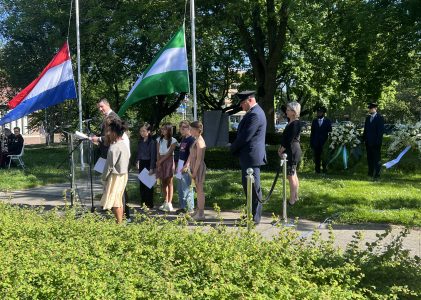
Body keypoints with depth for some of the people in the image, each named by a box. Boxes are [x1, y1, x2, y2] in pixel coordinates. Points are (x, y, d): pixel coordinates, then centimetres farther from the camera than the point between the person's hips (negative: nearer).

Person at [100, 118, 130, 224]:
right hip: (124, 175, 10)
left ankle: (119, 223, 1)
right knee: (119, 200, 17)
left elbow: (109, 165, -18)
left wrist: (104, 177, -5)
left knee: (114, 202, -2)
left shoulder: (114, 148, -21)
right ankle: (120, 222, 23)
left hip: (115, 176, -10)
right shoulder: (124, 145, 7)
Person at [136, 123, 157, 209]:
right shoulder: (140, 141, 7)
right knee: (141, 183, 9)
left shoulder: (152, 142, -12)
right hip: (141, 163, 6)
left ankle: (149, 204, 9)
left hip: (148, 163, -6)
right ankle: (143, 202, 20)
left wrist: (152, 168, -17)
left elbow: (153, 155, -14)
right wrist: (137, 161, 13)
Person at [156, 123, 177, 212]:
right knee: (163, 182, 6)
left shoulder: (173, 140, -4)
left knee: (169, 182, -6)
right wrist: (158, 163, -5)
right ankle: (165, 202, 12)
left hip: (169, 160, -4)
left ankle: (169, 203, -8)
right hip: (160, 161, 4)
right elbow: (158, 153, 5)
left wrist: (160, 161, -10)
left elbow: (169, 153, -9)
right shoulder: (159, 139, 9)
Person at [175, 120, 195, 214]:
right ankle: (182, 207, 23)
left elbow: (191, 154, -19)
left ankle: (190, 208, 1)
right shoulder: (183, 139, 15)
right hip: (180, 165, 9)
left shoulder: (191, 140, -12)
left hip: (186, 166, -9)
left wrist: (186, 165, -26)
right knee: (180, 189, 14)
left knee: (187, 188, -6)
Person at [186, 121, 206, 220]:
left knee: (200, 190, -5)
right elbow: (191, 155, 17)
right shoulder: (196, 140, 14)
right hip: (195, 167, 10)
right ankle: (198, 211, 24)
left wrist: (194, 171, -19)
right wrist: (188, 164, 8)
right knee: (198, 190, 15)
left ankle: (201, 214, -1)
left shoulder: (199, 141, -15)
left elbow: (199, 159, -19)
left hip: (199, 167, -10)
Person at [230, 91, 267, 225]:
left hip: (251, 157, -11)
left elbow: (245, 137, -21)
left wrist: (233, 147, -6)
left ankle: (255, 218, 6)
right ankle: (252, 214, 28)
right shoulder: (253, 112, 15)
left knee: (253, 188, -2)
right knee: (248, 185, 17)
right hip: (248, 157, 11)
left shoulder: (255, 115, -19)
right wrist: (236, 147, 7)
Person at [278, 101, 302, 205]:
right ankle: (295, 197, 26)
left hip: (292, 152, -10)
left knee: (291, 175, -7)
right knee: (293, 174, 16)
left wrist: (282, 150, -12)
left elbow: (290, 140, -20)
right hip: (290, 151, 10)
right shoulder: (291, 122, 13)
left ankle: (292, 200, -4)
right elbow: (285, 137, 17)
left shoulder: (295, 123, -18)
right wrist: (281, 148, 9)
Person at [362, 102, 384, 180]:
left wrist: (378, 140, -16)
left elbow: (381, 130, -10)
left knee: (376, 159, -3)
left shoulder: (379, 117, -5)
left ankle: (377, 175, 0)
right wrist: (364, 138, 7)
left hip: (376, 142, -6)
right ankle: (370, 174, 16)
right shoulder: (368, 118, 14)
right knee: (369, 158, 10)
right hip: (368, 142, 6)